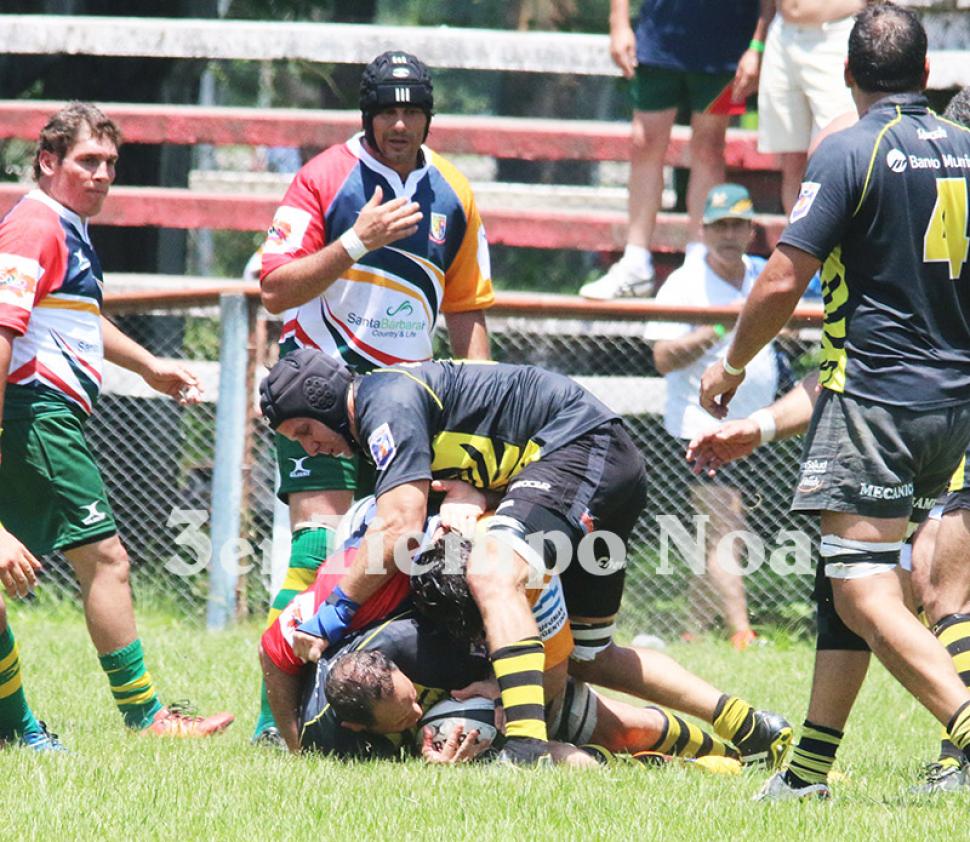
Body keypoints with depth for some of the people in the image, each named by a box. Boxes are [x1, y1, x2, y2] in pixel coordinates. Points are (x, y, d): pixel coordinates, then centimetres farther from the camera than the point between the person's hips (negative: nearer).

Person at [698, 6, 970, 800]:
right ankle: (813, 763, 18)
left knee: (865, 597, -11)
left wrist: (732, 365, 4)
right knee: (845, 576, 17)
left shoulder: (850, 152, -10)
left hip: (873, 396, -7)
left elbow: (782, 282, -13)